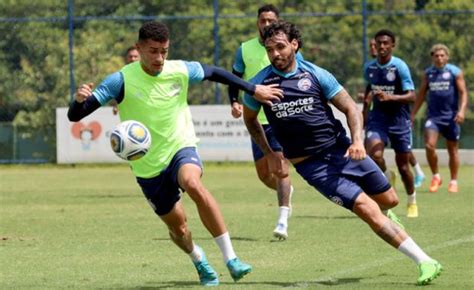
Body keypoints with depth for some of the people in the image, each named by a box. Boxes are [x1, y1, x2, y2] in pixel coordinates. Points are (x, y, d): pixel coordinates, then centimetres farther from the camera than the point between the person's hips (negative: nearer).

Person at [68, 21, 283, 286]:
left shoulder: (181, 71, -10)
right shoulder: (121, 80, -18)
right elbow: (75, 116, -22)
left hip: (181, 148, 0)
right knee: (178, 227, 7)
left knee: (193, 184, -34)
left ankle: (231, 259, -29)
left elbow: (215, 73, 12)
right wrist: (80, 100, -45)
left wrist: (254, 90, 15)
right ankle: (199, 260, 44)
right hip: (148, 166, 0)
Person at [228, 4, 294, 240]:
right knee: (263, 174, 11)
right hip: (257, 120, 4)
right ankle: (286, 191, 43)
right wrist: (234, 102, -7)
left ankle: (282, 222, -22)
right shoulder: (244, 50, 5)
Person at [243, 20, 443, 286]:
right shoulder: (259, 85, -6)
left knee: (389, 200, 8)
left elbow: (350, 107, 0)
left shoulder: (316, 75, -5)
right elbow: (250, 119, 13)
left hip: (341, 148, 2)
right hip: (311, 165, -2)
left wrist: (357, 140, -16)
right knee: (368, 210, -14)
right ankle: (425, 262, -11)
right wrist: (270, 155, 8)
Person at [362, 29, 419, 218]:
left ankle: (412, 202, 29)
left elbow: (411, 96, -19)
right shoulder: (369, 67, 1)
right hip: (378, 117, 3)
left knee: (403, 165, 7)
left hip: (399, 119, -3)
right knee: (374, 154, -24)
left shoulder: (400, 67, -14)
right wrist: (366, 108, 18)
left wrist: (390, 97, -34)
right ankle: (387, 177, 9)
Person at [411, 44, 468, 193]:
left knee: (452, 150, 6)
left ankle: (453, 181, 19)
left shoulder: (455, 72, -2)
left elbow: (463, 93, -4)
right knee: (429, 145, -16)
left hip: (451, 116, -2)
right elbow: (422, 94, 15)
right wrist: (412, 114, 13)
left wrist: (461, 110, -20)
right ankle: (435, 176, 2)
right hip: (433, 115, 2)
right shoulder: (428, 74, 8)